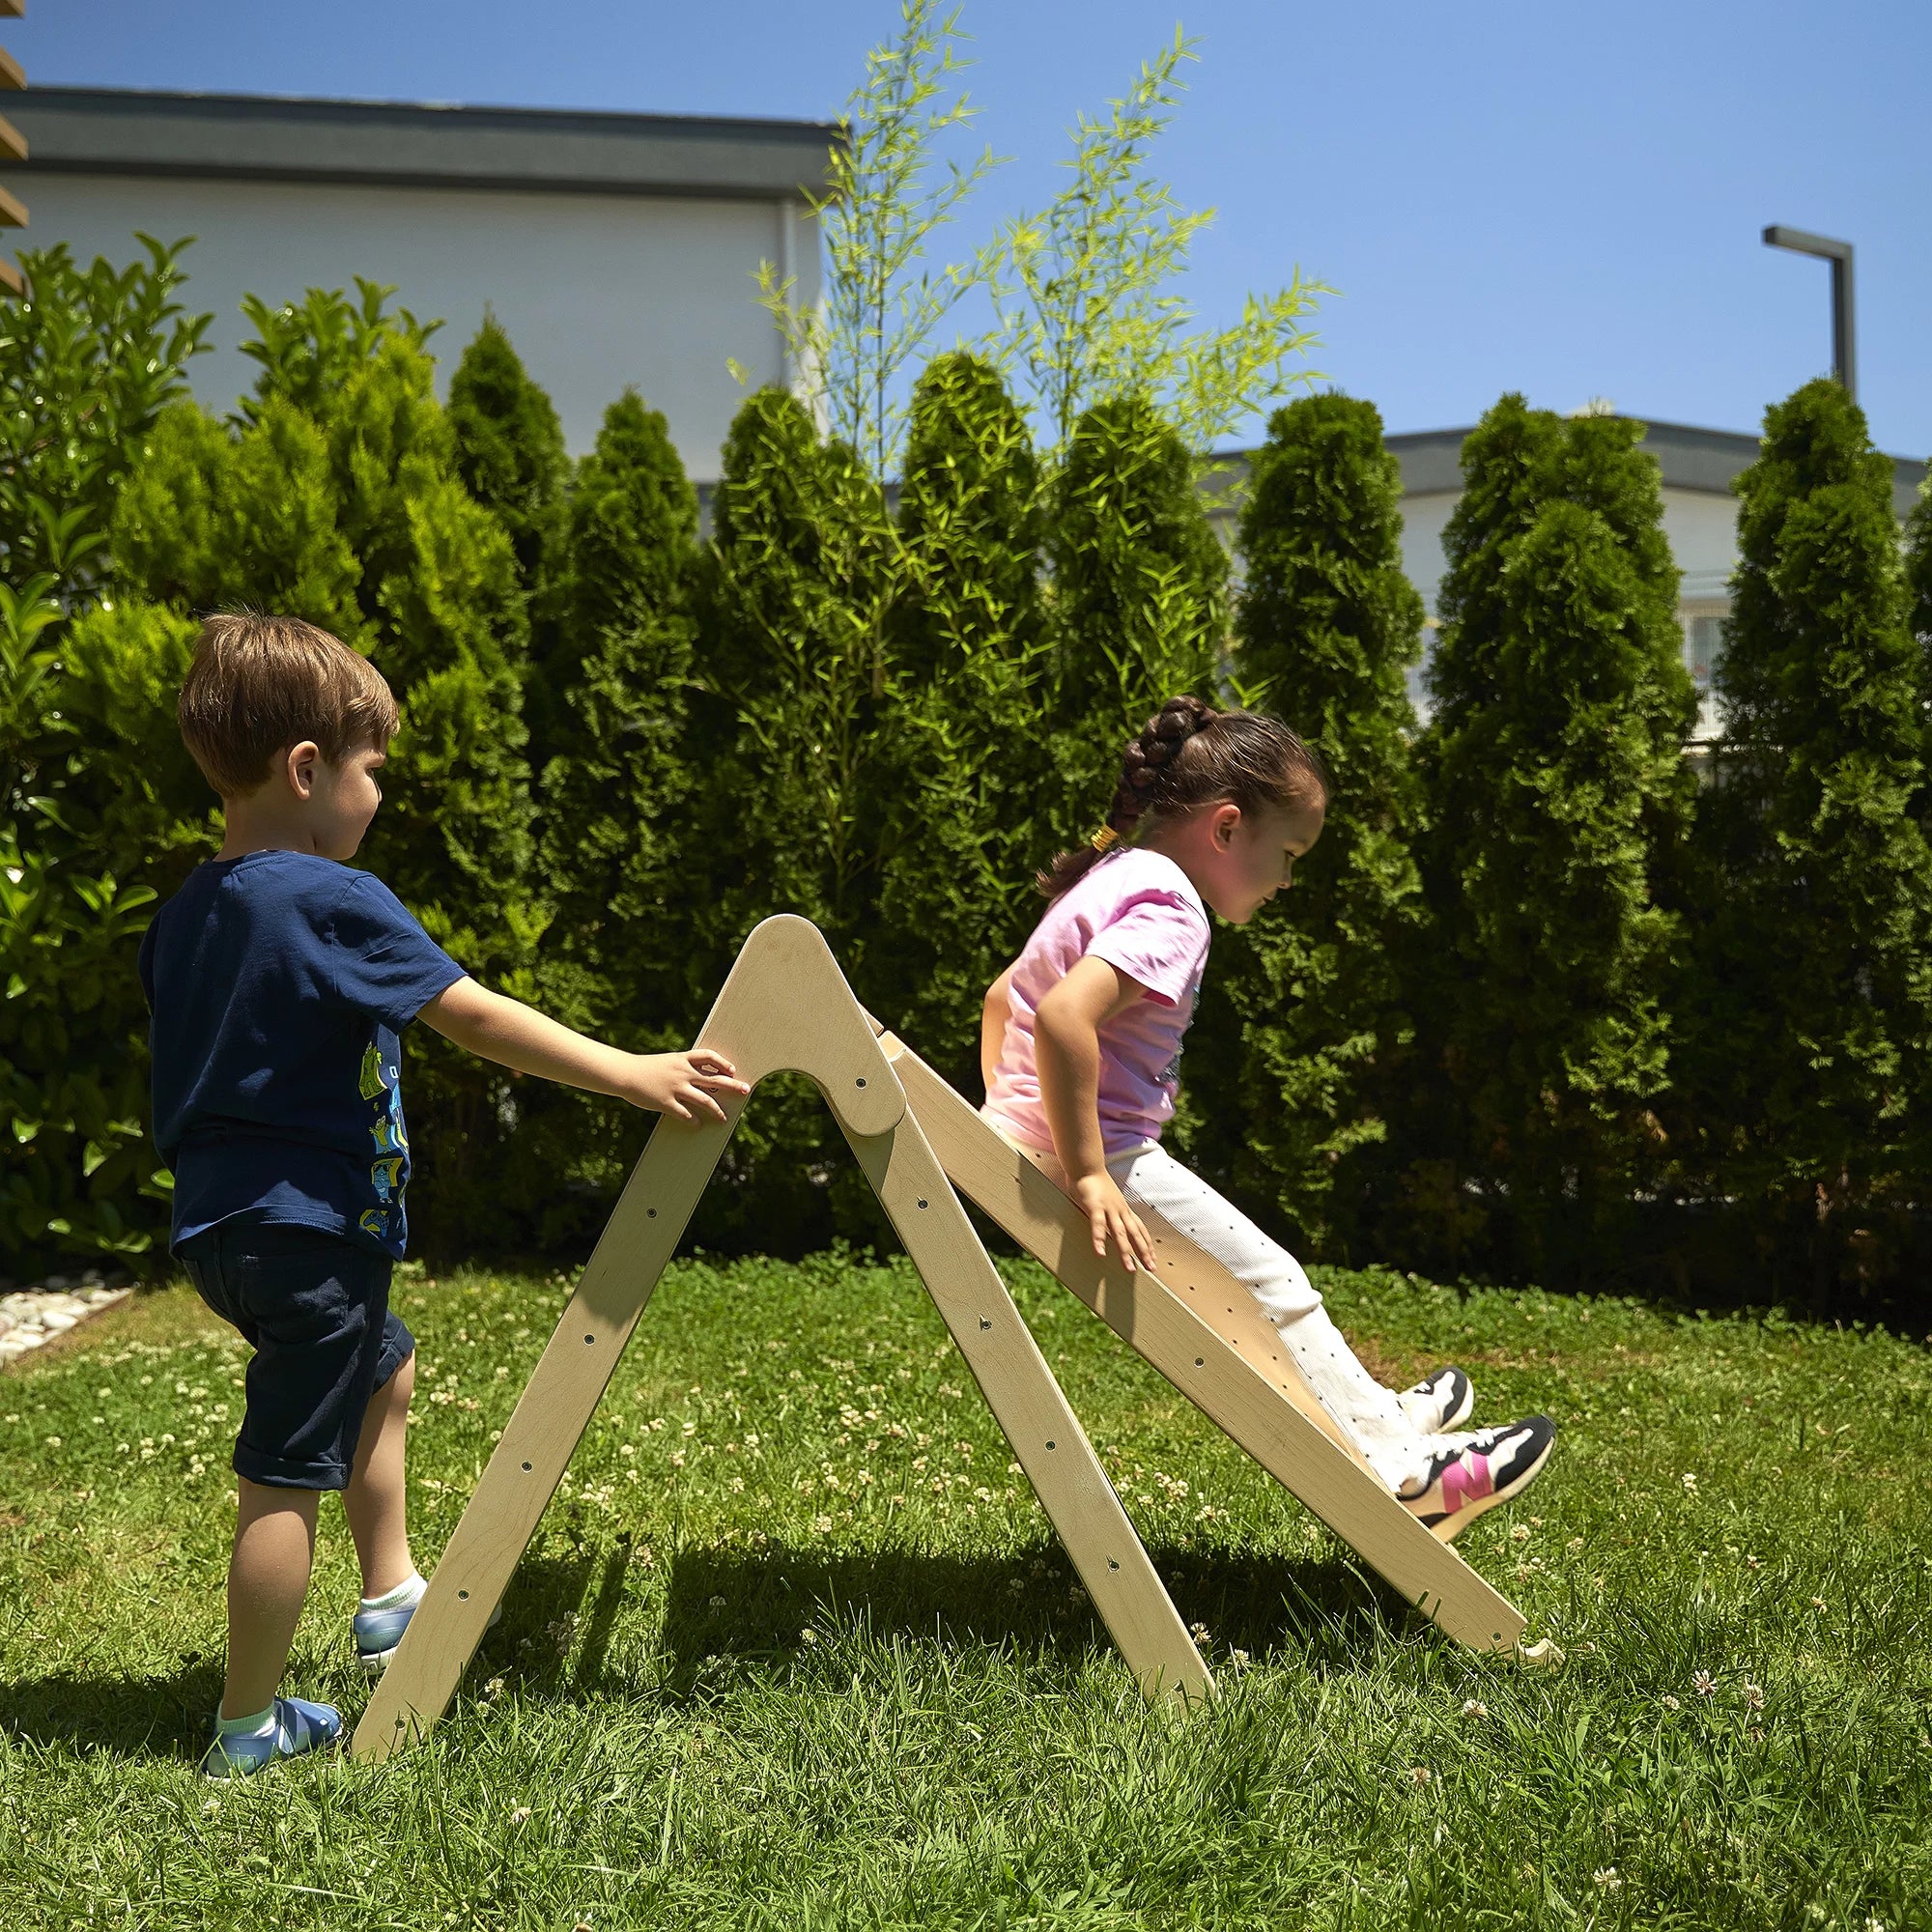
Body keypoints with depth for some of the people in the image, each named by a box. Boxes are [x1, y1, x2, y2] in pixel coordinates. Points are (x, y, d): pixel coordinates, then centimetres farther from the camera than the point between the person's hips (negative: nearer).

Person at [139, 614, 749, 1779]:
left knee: (385, 1372, 28)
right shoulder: (335, 901, -18)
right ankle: (251, 1729, 14)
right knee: (288, 1475, 2)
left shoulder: (187, 912, 7)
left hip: (225, 1222, 9)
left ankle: (393, 1600, 38)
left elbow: (193, 1069, 15)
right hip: (309, 1231, -9)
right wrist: (634, 1075, -18)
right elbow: (474, 1018, -21)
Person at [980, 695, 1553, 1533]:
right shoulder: (1168, 913, -18)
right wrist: (1087, 1175, -31)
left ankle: (1375, 1414, 34)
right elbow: (1063, 1018, -35)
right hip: (1103, 1157, -10)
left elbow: (1005, 996, 23)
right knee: (1272, 1286, 1)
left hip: (1034, 1143, 10)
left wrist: (1012, 1120, 24)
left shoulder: (1111, 878, 13)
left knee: (1251, 1281, 22)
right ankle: (1396, 1464, 13)